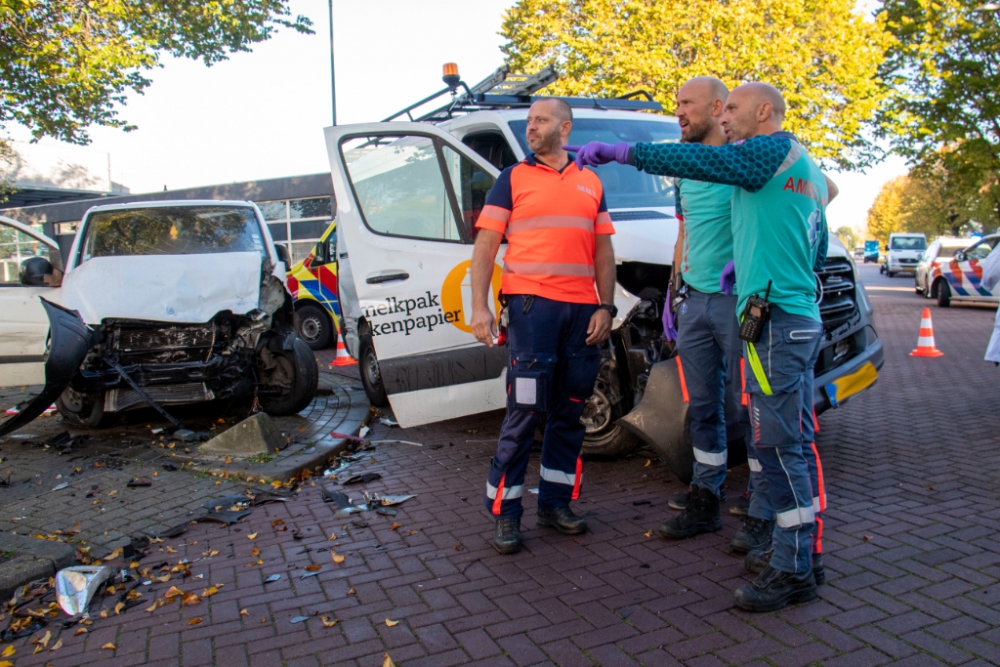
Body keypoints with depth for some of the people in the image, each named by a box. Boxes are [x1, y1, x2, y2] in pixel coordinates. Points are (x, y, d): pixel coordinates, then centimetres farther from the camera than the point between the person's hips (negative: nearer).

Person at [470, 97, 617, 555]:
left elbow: (603, 251, 17)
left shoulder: (591, 183, 18)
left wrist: (605, 307, 5)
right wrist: (480, 307, -10)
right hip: (532, 306, -4)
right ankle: (505, 513, 5)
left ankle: (555, 503, 23)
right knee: (524, 413, -5)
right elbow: (485, 246, 1)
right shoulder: (512, 178, 8)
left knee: (569, 414, 10)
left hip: (583, 310, 4)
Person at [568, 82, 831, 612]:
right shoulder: (805, 168, 24)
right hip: (801, 319, 10)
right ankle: (801, 555, 23)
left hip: (775, 320, -10)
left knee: (776, 445, -6)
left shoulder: (776, 149, -5)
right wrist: (751, 264, 19)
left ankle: (792, 572, 2)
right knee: (793, 444, 13)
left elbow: (704, 161, -20)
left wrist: (622, 152, -17)